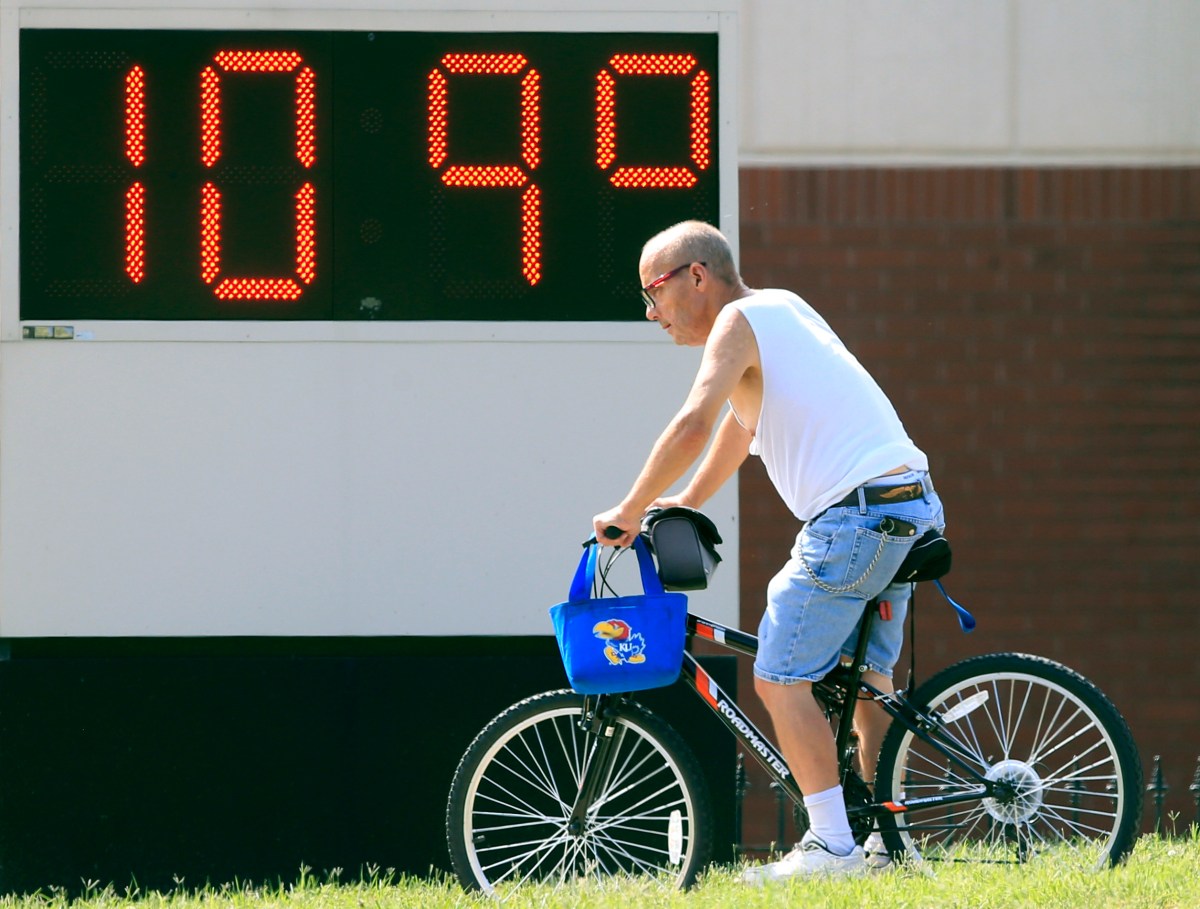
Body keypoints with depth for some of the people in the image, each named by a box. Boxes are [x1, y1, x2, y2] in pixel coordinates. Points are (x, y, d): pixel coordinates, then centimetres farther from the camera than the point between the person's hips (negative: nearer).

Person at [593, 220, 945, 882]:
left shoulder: (737, 321, -7)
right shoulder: (780, 307, 20)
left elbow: (693, 427, -20)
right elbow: (740, 423, 31)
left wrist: (629, 512, -12)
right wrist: (683, 505, 34)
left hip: (853, 515, -10)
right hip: (909, 506, 10)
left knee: (781, 679, -7)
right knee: (866, 676, 20)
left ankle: (831, 844, -11)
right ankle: (889, 838, 21)